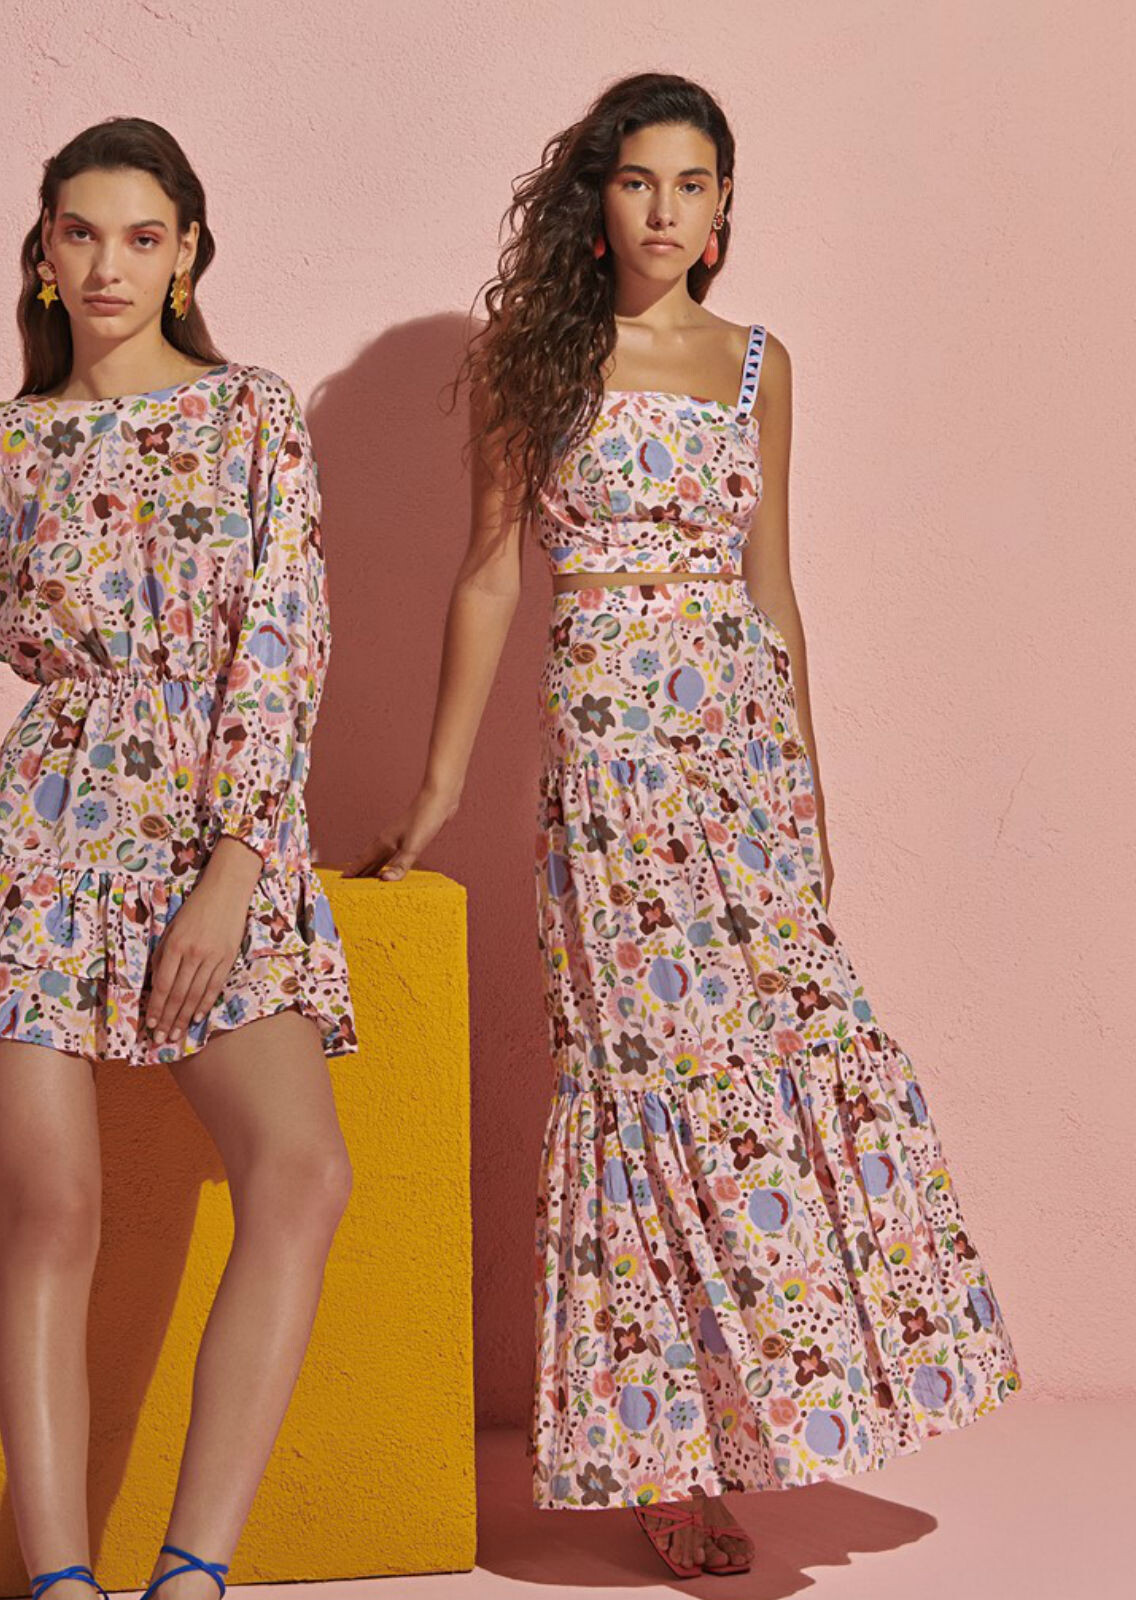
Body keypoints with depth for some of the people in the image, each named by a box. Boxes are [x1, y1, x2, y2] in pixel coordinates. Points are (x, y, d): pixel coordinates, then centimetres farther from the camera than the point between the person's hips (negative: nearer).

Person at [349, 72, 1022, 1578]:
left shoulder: (756, 363, 13)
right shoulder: (535, 352, 3)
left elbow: (772, 589, 16)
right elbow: (491, 574, 2)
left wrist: (806, 780, 15)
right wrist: (441, 786, -1)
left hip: (748, 733, 4)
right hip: (612, 735, -4)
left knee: (792, 1036, -3)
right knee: (660, 1057, -5)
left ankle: (716, 1433, 12)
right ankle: (666, 1457, 7)